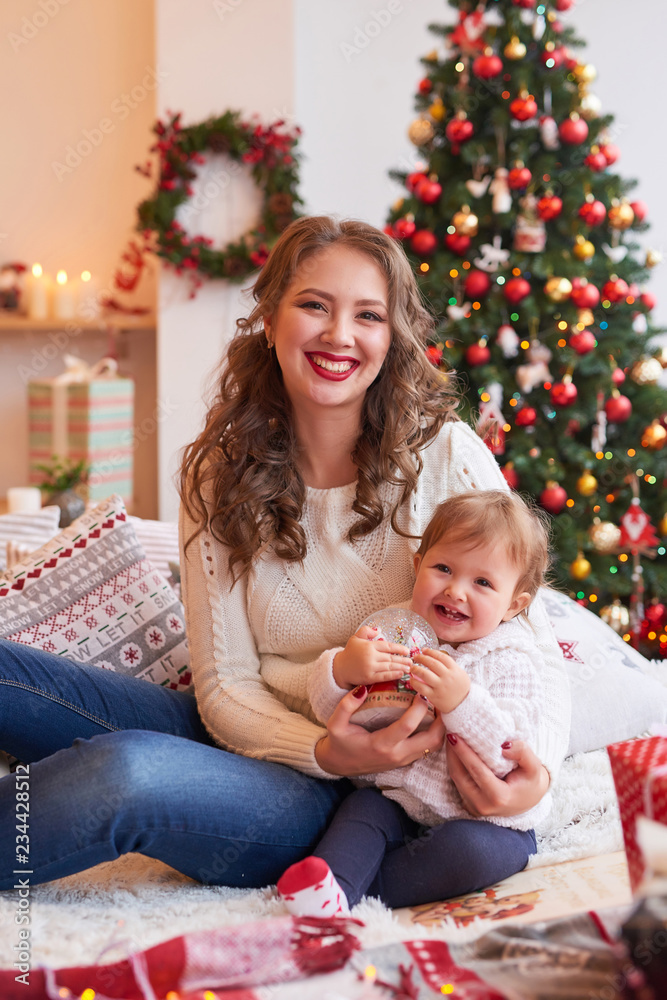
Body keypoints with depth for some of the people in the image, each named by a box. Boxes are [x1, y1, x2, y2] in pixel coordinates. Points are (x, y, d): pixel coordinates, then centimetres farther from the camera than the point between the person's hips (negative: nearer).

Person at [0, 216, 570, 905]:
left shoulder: (445, 457, -5)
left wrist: (537, 765, -23)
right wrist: (321, 749, -22)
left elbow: (532, 646, -2)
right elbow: (225, 684, -1)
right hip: (255, 739, 3)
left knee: (124, 771, -32)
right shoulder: (218, 475, 2)